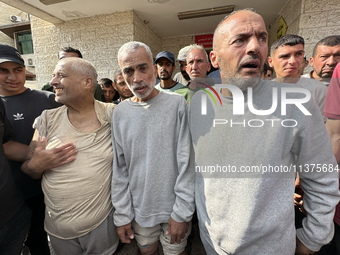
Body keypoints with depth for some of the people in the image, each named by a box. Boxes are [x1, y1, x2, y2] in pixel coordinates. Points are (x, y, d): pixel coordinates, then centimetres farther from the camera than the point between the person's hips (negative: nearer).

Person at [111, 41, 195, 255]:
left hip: (174, 206, -2)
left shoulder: (177, 103, -12)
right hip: (139, 208, 3)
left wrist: (182, 212, -12)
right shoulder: (120, 112, -4)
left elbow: (186, 163, -13)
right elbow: (119, 168, -1)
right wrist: (122, 214, 0)